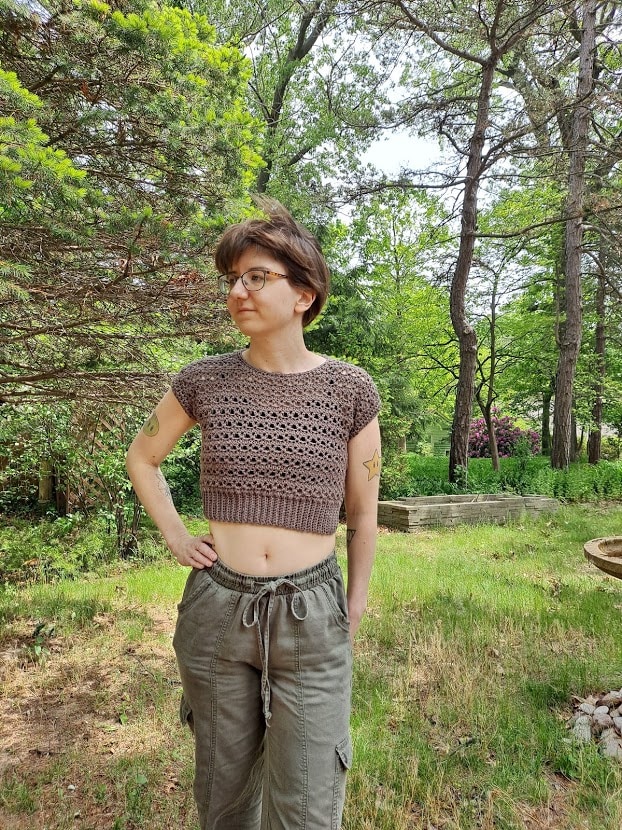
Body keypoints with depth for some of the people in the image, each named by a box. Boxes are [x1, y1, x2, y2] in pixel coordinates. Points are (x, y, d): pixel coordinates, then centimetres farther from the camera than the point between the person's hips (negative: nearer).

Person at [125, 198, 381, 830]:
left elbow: (363, 515, 2)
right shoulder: (204, 382, -5)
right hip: (216, 609, 2)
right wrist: (176, 538, 3)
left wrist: (353, 611, 8)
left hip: (311, 616, -1)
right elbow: (141, 458, 13)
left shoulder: (350, 390, -7)